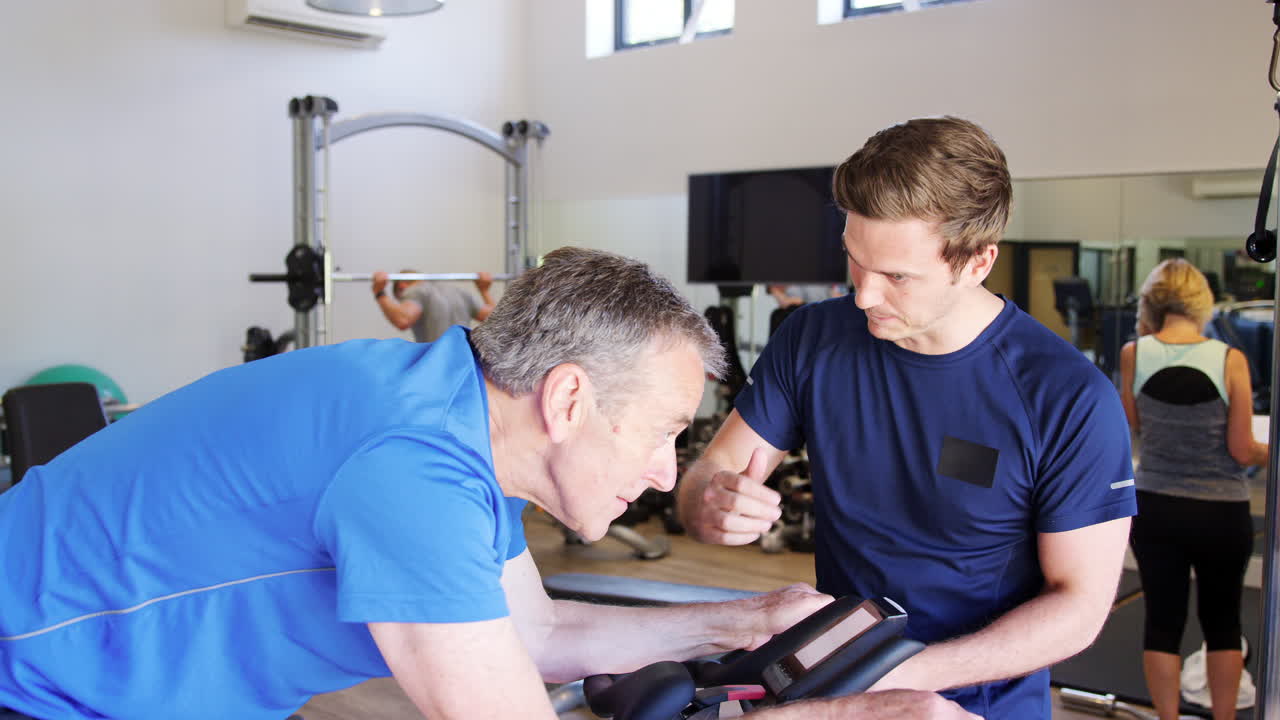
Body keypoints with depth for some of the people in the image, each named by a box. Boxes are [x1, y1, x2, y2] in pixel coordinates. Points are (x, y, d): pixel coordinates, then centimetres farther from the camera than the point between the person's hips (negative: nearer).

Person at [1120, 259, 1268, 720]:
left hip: (1155, 508, 1)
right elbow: (1242, 450, -10)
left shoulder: (1134, 353, -8)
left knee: (1162, 618, 12)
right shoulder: (1230, 359, -13)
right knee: (1222, 621, 17)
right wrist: (1269, 451, 12)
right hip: (1222, 511, -1)